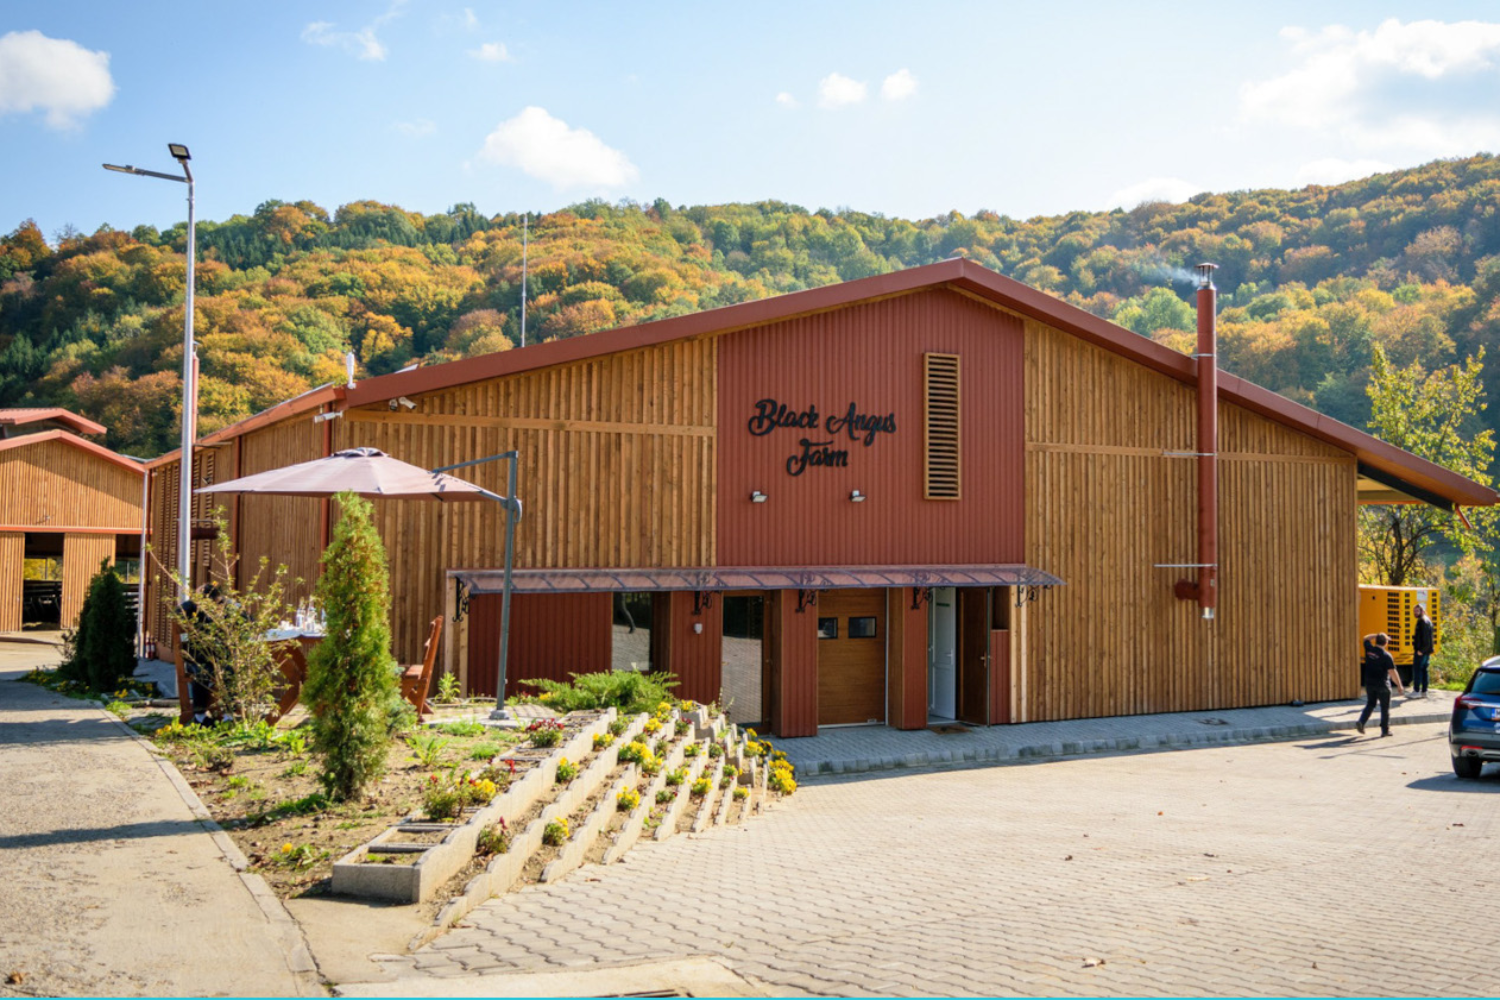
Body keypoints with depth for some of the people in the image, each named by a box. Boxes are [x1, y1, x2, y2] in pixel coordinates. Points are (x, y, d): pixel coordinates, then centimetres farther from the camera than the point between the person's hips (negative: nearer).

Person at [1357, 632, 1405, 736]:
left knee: (1370, 704, 20)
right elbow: (1392, 672, -20)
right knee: (1385, 708, 8)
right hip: (1382, 685, -5)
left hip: (1369, 683, 5)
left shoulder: (1369, 650, -5)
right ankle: (1385, 730, 13)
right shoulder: (1386, 655, -19)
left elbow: (1366, 638, 18)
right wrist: (1399, 686, -13)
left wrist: (1377, 635, 10)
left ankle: (1361, 722, 4)